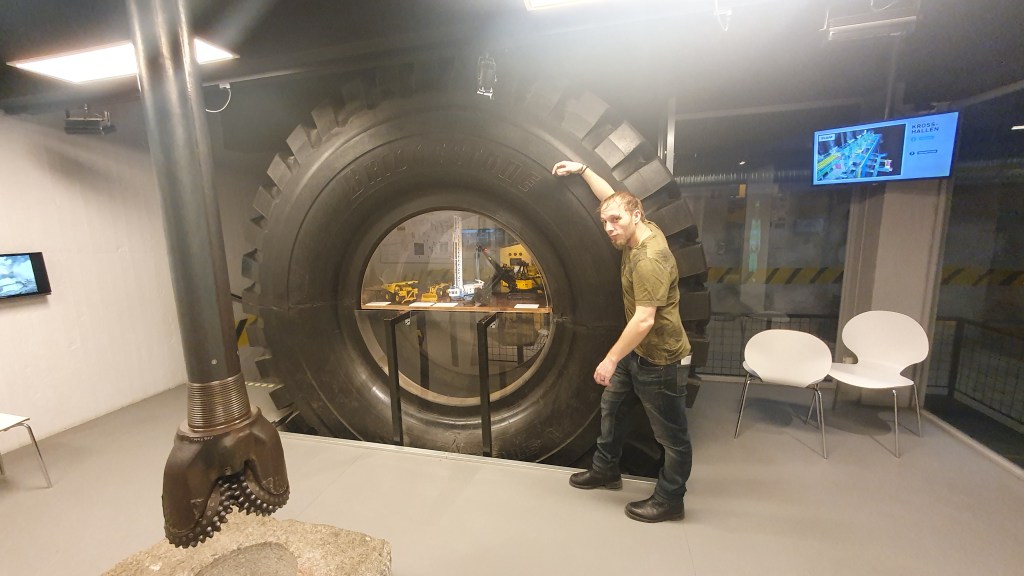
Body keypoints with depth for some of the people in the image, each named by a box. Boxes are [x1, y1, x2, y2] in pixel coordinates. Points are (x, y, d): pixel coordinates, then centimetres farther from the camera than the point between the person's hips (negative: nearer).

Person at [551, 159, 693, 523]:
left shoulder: (649, 258, -28)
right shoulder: (640, 232, 1)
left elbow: (644, 320, -32)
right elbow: (613, 197, 16)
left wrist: (611, 359, -26)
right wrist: (582, 170, 13)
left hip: (660, 357, -10)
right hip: (637, 351, 10)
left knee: (671, 434, 8)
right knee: (611, 406, 21)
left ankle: (669, 501, 26)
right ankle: (606, 470, 39)